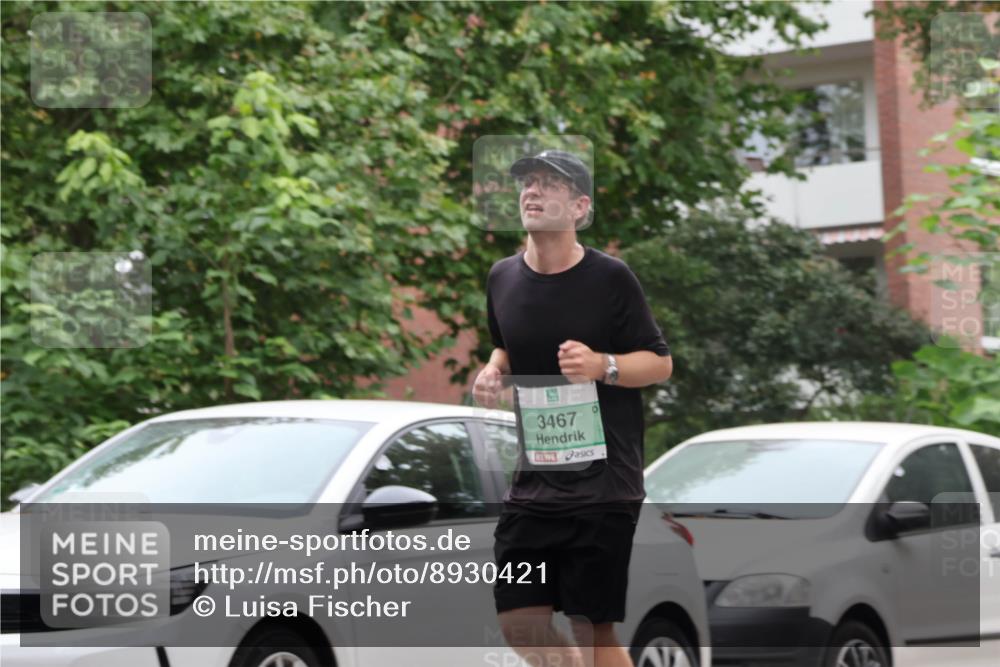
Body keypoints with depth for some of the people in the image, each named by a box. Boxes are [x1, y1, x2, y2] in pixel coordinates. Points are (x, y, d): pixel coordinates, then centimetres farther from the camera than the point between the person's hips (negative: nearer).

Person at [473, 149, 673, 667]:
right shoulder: (503, 279, 7)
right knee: (518, 623, 1)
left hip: (604, 483, -5)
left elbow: (660, 363, -3)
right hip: (533, 482, 5)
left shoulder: (609, 278, -8)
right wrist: (493, 371, 2)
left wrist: (602, 365, -21)